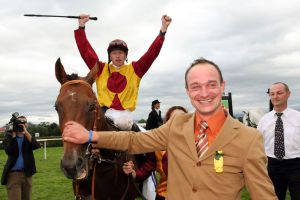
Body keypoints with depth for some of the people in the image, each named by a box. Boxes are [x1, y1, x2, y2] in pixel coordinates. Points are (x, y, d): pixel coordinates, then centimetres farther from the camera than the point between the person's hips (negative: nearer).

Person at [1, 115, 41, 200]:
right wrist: (13, 136, -16)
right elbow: (8, 151, -14)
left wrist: (26, 132, -19)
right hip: (13, 173, -3)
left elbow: (36, 145, -13)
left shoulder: (28, 136, 8)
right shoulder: (9, 137, 3)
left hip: (27, 173, 3)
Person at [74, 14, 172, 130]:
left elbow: (152, 53, 2)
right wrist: (81, 27, -4)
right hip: (105, 111, 1)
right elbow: (85, 51, 5)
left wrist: (163, 30, -6)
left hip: (125, 112, 0)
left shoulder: (134, 70, 10)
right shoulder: (101, 69, 11)